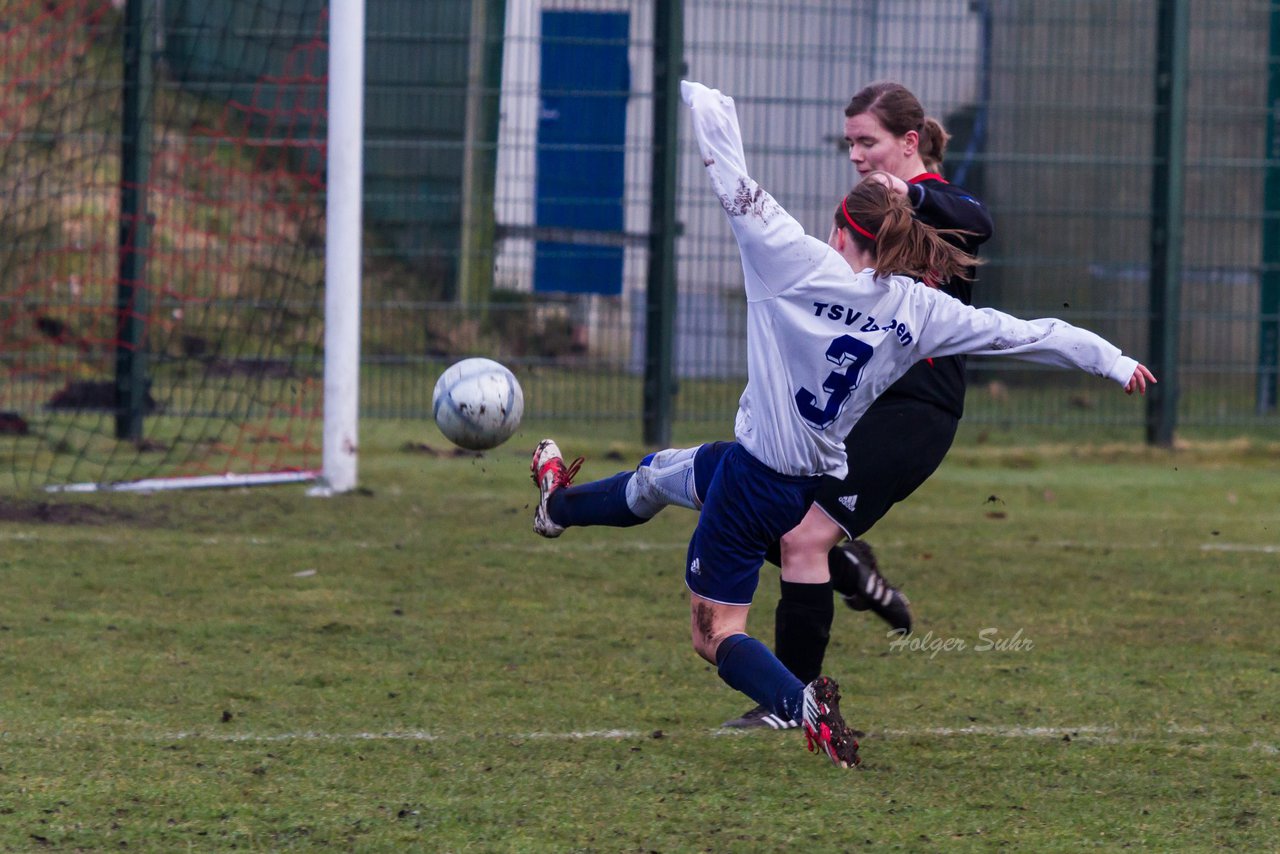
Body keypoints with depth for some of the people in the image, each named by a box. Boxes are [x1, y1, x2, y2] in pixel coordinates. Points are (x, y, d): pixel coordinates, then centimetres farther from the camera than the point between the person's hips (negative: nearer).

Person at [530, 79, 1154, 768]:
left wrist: (703, 99, 6)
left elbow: (733, 184, -10)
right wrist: (1115, 362, 8)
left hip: (755, 477, -6)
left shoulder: (800, 265, -18)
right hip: (822, 476, 6)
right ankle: (564, 504, 57)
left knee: (715, 634, 2)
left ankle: (801, 704, -23)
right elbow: (1026, 334, -2)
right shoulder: (922, 310, -6)